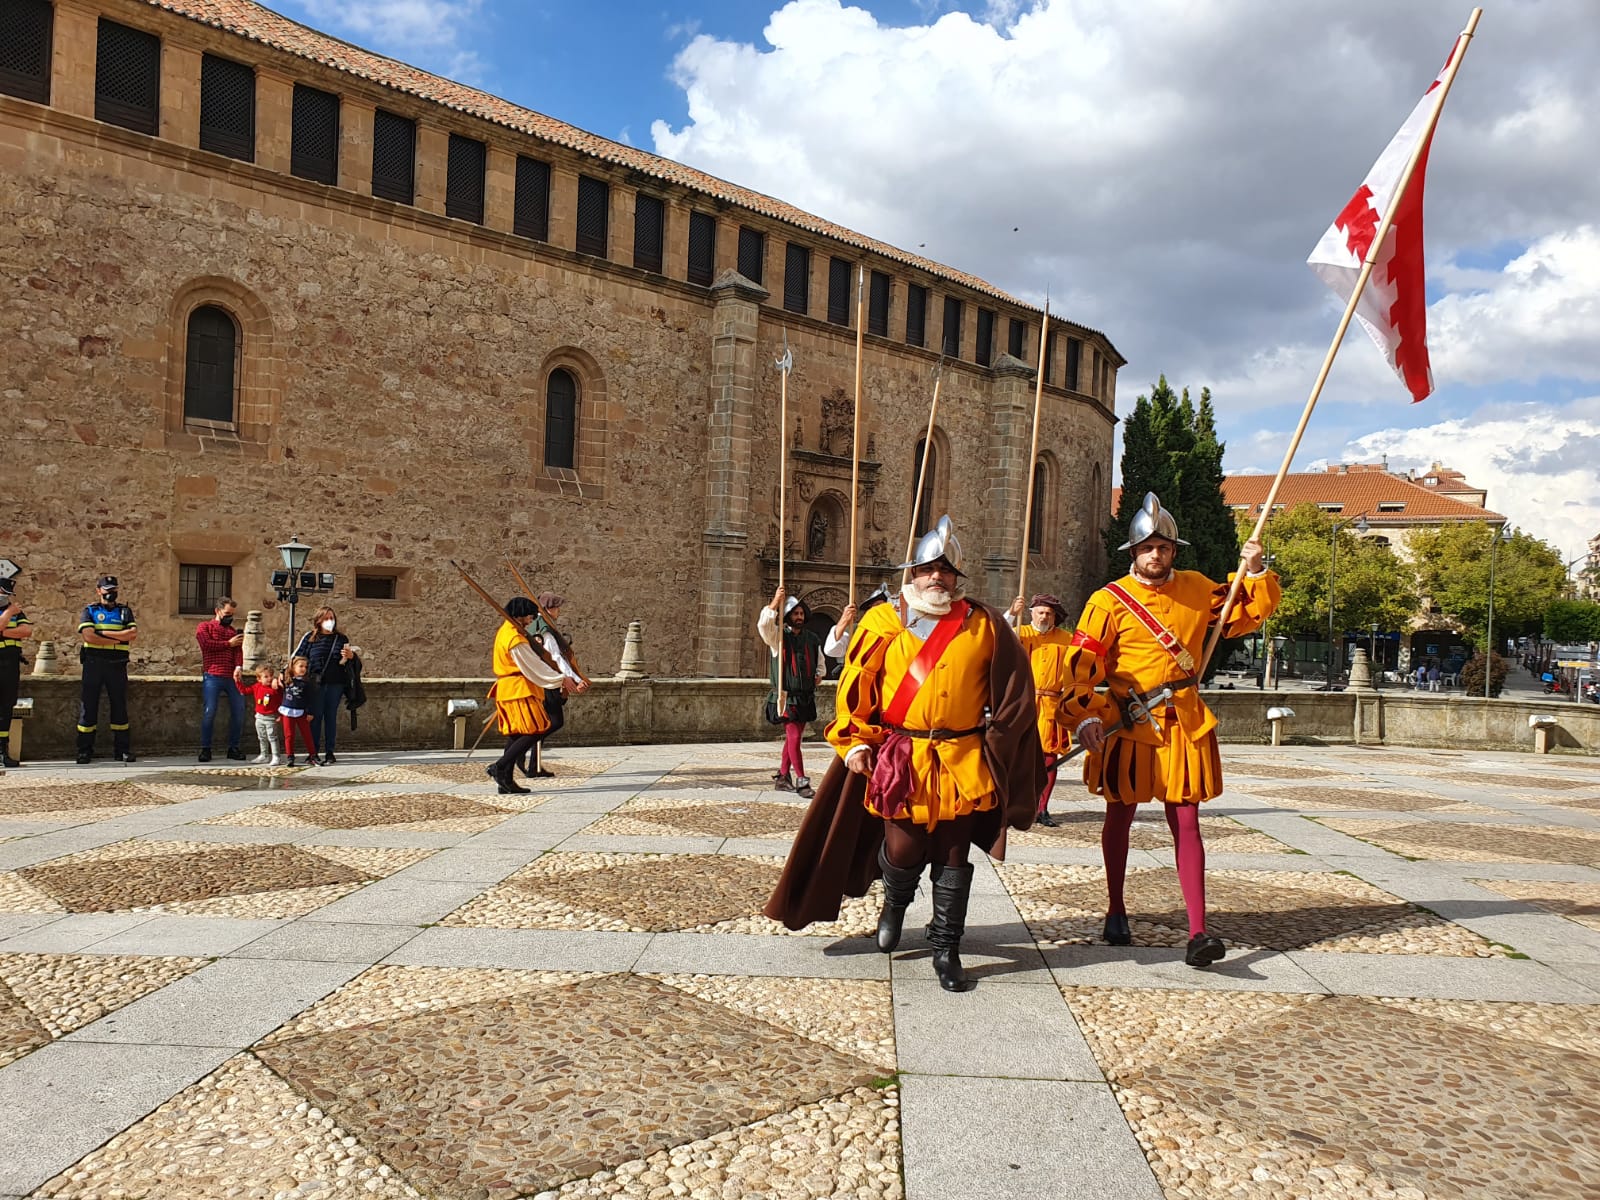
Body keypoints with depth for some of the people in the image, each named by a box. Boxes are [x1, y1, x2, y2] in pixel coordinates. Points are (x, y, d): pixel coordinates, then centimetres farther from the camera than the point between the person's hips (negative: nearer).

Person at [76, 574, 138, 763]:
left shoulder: (124, 611, 12)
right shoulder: (90, 611, 6)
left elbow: (133, 633, -5)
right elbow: (88, 636, -11)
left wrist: (104, 634, -10)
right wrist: (119, 638, -8)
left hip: (117, 664, 2)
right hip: (93, 663, -1)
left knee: (119, 706, 4)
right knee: (88, 706, 1)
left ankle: (122, 750, 9)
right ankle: (84, 750, 7)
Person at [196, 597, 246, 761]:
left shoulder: (232, 631, 23)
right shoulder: (204, 627, 9)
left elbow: (238, 650, 7)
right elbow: (207, 644, -11)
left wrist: (238, 667, -12)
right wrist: (229, 643, -2)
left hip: (231, 677, 5)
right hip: (212, 677, -5)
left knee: (239, 711, 2)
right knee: (209, 712, -10)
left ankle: (233, 748, 12)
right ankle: (205, 749, -1)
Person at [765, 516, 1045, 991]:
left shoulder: (983, 626, 4)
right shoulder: (882, 623, 2)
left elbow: (1012, 690, 9)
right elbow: (855, 688, 3)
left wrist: (996, 744, 4)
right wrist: (855, 742, -4)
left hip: (962, 764, 1)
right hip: (900, 759, -1)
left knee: (952, 857, 6)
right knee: (903, 850, 1)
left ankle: (946, 950, 21)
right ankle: (894, 905, 36)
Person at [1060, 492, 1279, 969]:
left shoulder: (1197, 589, 6)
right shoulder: (1110, 600, -8)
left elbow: (1246, 615, 19)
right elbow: (1082, 662, -13)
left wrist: (1256, 573, 2)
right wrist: (1086, 715, -25)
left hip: (1184, 726, 2)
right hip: (1126, 727, -2)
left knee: (1186, 823, 0)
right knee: (1119, 819, 13)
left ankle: (1198, 933, -2)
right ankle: (1116, 913, 31)